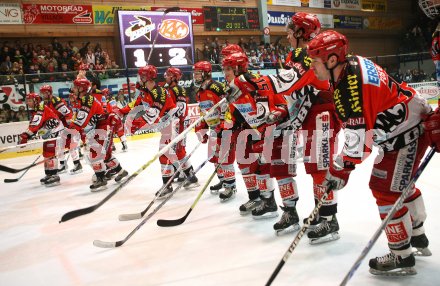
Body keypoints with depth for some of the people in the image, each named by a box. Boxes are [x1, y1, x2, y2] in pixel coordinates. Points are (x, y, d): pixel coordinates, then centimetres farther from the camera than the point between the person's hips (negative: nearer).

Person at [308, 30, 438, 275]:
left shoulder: (353, 85, -29)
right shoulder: (350, 65, 0)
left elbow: (360, 138, -29)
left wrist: (341, 169, -24)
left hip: (410, 132, -10)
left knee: (387, 190, -7)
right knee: (400, 185, 23)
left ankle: (402, 257, 9)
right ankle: (418, 238, 42)